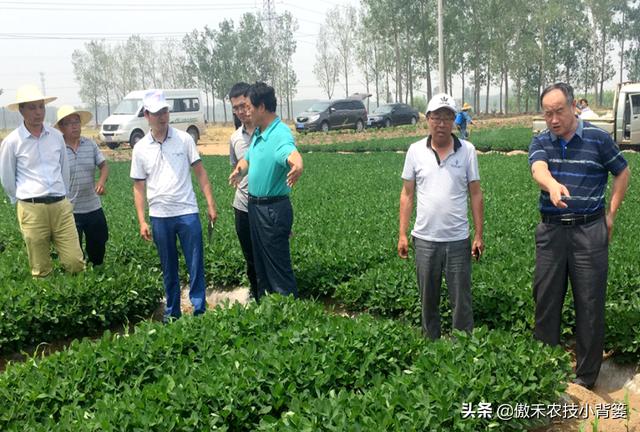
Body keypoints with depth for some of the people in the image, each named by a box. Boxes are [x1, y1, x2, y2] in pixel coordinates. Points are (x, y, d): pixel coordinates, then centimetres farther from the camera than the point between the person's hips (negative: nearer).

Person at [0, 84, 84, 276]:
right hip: (31, 210, -3)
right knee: (41, 269, 6)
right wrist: (23, 204, 11)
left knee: (76, 262, -1)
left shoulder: (56, 136, 6)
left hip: (61, 206, 3)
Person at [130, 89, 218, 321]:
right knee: (168, 268, 12)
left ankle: (200, 310, 10)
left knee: (196, 266, 1)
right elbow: (139, 187, 6)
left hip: (187, 212, -1)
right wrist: (142, 221, 0)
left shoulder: (184, 139, 0)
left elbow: (200, 172, 2)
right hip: (159, 217, 2)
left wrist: (211, 204, -4)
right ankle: (172, 312, 24)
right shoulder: (140, 148, 3)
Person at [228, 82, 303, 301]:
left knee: (278, 267, -2)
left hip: (273, 209, -10)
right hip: (254, 206, 10)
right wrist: (240, 170, 2)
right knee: (260, 265, 21)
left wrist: (297, 165, -65)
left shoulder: (280, 134, -20)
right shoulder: (257, 133, 9)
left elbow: (291, 153, -42)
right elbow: (248, 158, 24)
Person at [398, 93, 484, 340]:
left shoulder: (467, 150, -1)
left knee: (461, 301, 6)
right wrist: (402, 234, 1)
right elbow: (407, 195, 5)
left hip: (458, 240, -1)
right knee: (428, 300, 14)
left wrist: (478, 235, -2)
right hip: (425, 239, 1)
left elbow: (475, 194, 2)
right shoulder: (415, 151, 1)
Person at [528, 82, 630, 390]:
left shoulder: (598, 139, -2)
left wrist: (611, 213, 3)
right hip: (550, 231, 3)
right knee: (545, 301, 10)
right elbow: (538, 169, -18)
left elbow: (622, 172, 10)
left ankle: (586, 375, 17)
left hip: (589, 231, -2)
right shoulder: (540, 142, 3)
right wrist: (553, 185, -41)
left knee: (590, 305, 3)